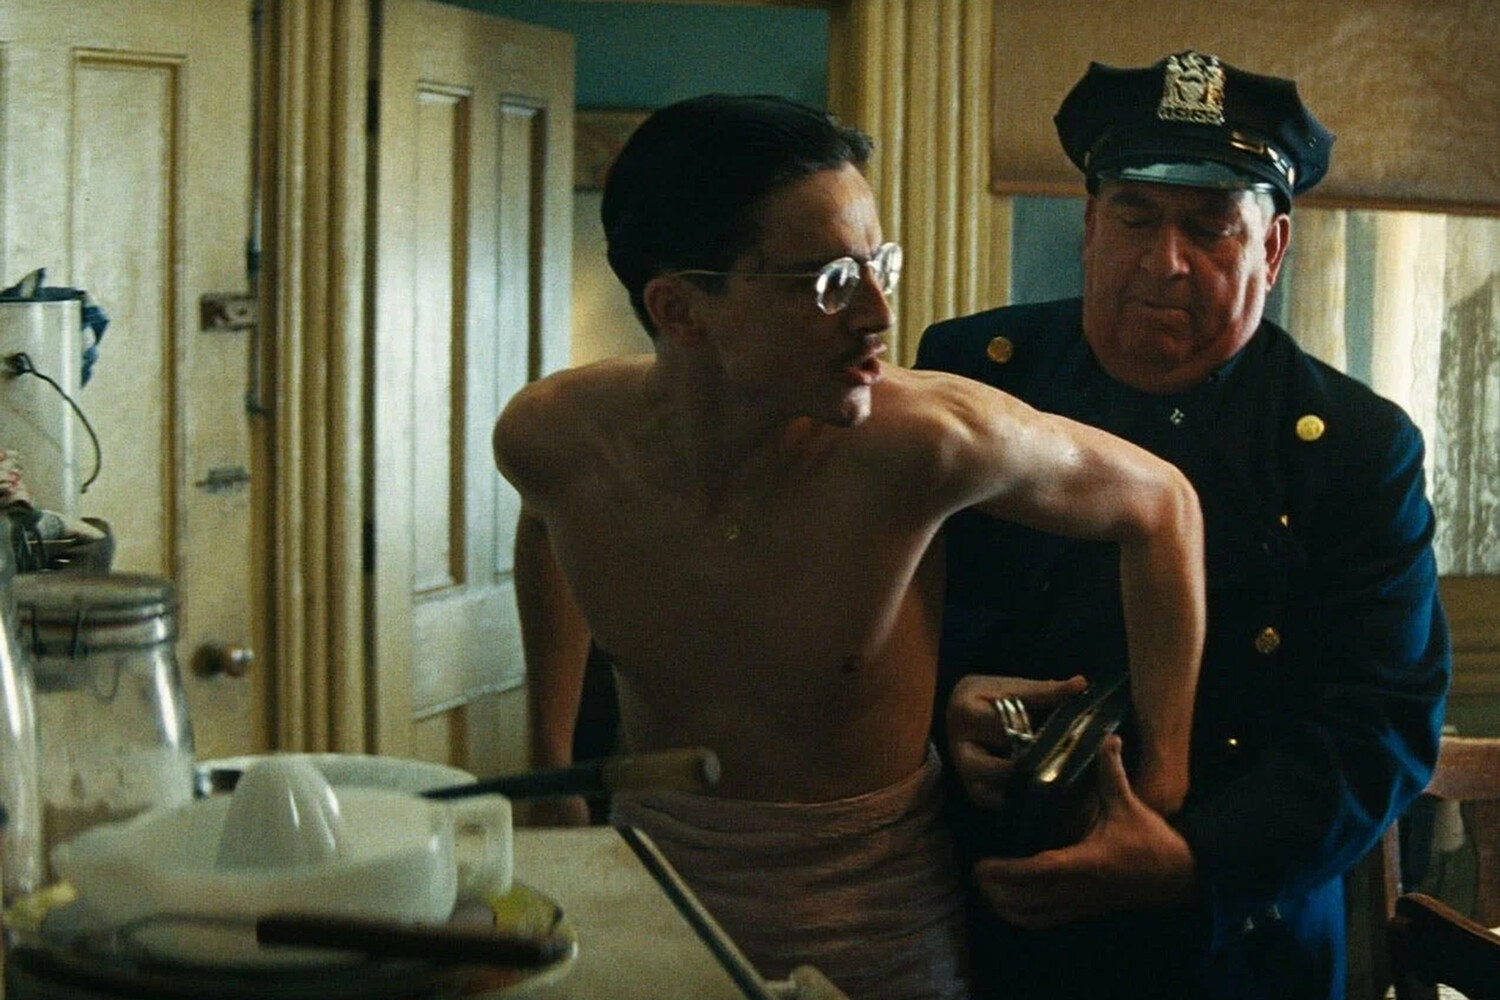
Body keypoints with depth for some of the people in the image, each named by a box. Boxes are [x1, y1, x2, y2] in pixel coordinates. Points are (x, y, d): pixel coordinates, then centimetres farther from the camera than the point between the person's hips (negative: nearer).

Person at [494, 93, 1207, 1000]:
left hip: (876, 918, -2)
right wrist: (552, 760, 14)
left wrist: (1163, 787, -11)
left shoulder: (917, 441, -28)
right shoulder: (550, 433, -17)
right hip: (648, 854, 3)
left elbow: (1161, 505, -12)